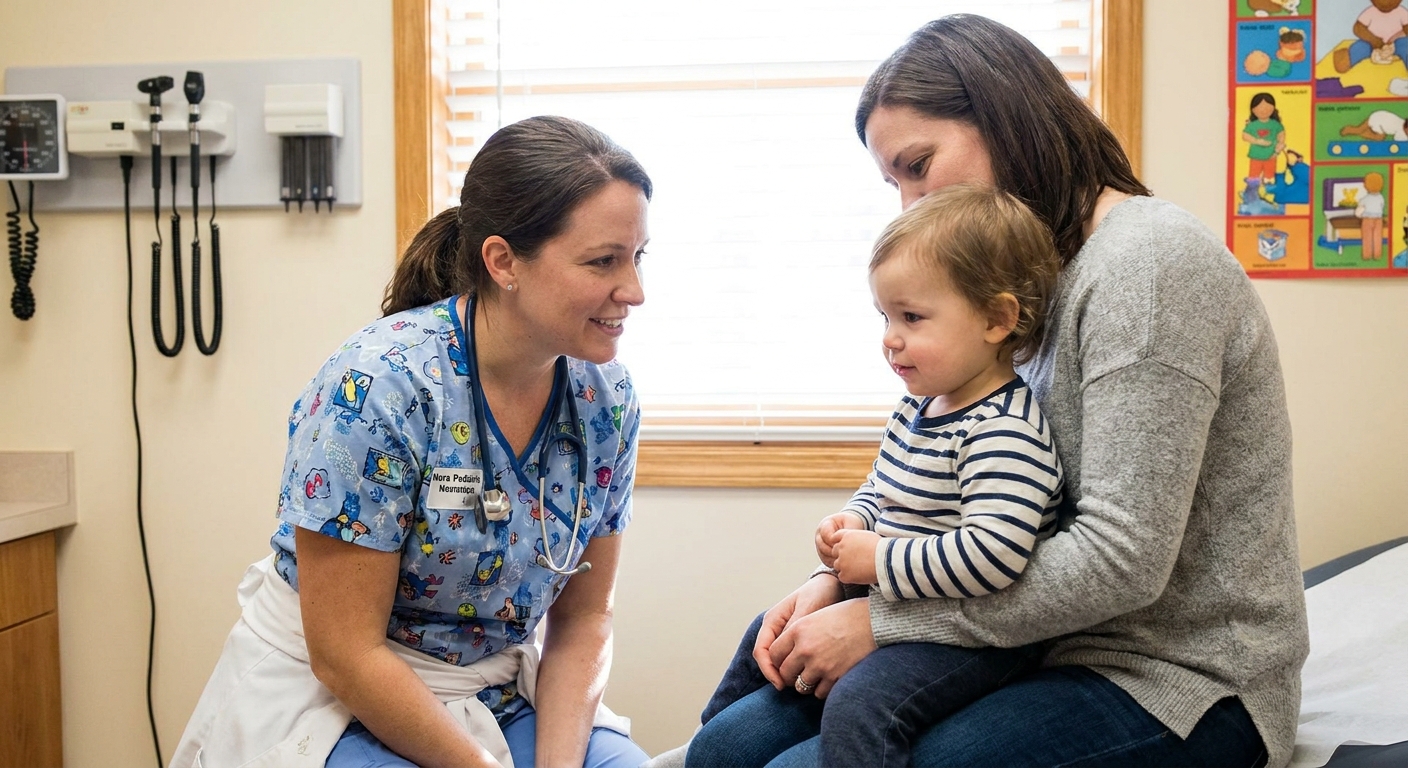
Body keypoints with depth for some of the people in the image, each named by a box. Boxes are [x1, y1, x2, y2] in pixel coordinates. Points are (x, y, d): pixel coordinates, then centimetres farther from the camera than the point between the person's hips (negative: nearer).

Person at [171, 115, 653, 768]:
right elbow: (345, 654, -21)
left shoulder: (606, 399, -7)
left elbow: (582, 621, 0)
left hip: (494, 697, 5)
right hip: (329, 700, -4)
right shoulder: (377, 387, -24)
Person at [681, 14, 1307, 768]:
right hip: (1059, 643, 8)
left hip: (1179, 685, -8)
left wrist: (878, 621, -19)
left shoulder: (1149, 261, -18)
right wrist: (836, 580, -4)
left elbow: (1122, 557, -24)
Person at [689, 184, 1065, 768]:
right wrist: (853, 523, 0)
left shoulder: (1005, 432, -25)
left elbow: (993, 554, -36)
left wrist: (878, 560, -26)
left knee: (858, 705, -32)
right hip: (893, 612, 10)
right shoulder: (918, 405, 6)